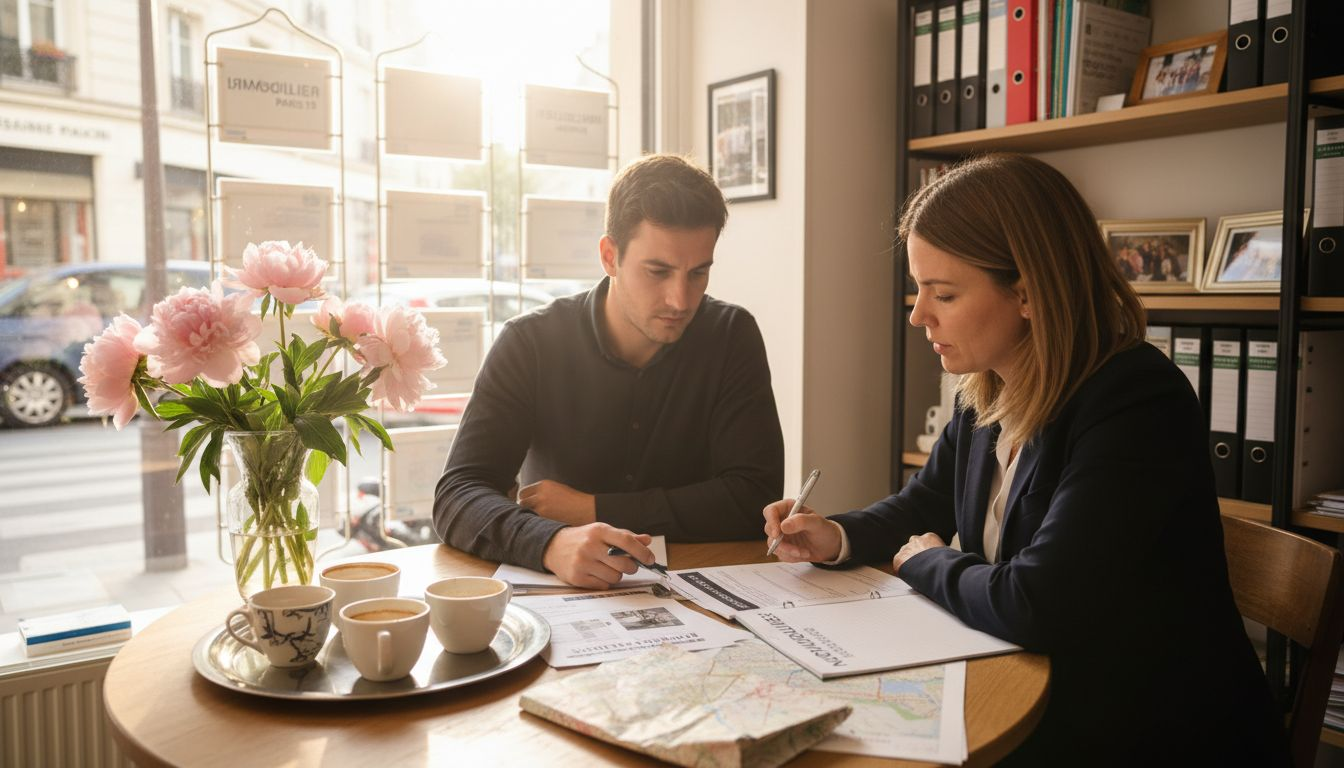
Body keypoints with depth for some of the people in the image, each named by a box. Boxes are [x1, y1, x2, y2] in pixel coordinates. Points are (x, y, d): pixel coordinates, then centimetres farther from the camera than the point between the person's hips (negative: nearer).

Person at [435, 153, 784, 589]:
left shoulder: (732, 337, -4)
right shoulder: (530, 344, -7)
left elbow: (755, 498, -9)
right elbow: (457, 498, -15)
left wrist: (592, 508, -12)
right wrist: (552, 542, -35)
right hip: (553, 594, 1)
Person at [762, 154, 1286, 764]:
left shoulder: (1137, 404, -25)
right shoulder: (984, 396, 0)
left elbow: (1033, 605, -32)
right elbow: (923, 506, 16)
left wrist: (924, 564, -12)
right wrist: (839, 537, -4)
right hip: (1028, 699, 7)